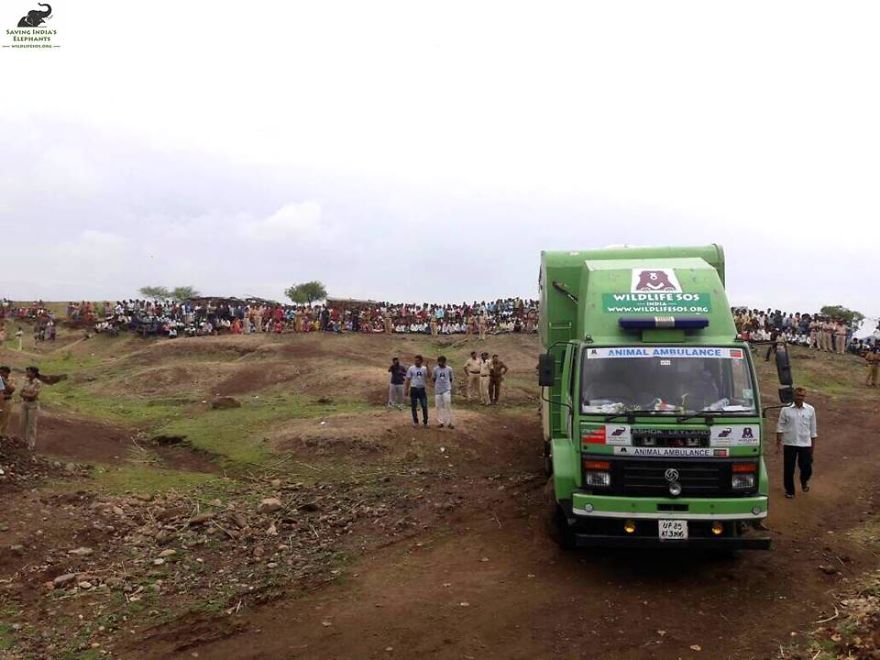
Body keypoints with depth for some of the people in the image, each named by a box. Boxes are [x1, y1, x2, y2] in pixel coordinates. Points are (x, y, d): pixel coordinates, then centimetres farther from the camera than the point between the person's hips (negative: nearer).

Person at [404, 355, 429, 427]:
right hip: (414, 389, 0)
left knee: (424, 406, -1)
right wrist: (406, 389, -3)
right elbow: (408, 380, 2)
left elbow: (428, 376, -14)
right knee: (413, 406, 4)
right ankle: (415, 421, 15)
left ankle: (425, 421, 8)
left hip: (422, 389, 1)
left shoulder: (424, 369, 4)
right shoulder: (411, 369, 1)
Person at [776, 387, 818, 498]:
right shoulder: (786, 409, -5)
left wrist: (813, 446, 8)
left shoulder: (810, 410, 0)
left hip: (805, 444, 1)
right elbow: (780, 427, -1)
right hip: (789, 443, -1)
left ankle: (804, 481, 38)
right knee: (788, 469, 4)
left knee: (806, 468, 4)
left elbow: (813, 429, 7)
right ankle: (789, 490, 22)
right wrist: (778, 445, -4)